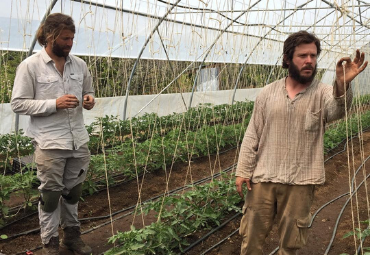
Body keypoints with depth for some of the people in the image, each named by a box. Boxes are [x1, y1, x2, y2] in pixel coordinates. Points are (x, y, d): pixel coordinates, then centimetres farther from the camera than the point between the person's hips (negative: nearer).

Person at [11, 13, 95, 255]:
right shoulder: (30, 66, -8)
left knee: (73, 191, 17)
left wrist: (89, 100, -6)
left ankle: (72, 234, 34)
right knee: (51, 194, 7)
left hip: (79, 141, 5)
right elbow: (18, 103, -10)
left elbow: (88, 91, 19)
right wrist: (54, 104, -21)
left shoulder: (79, 64, 6)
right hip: (50, 144, -5)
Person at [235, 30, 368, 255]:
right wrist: (243, 171, 0)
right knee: (251, 236, 11)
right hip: (263, 178, 2)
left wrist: (342, 85, -51)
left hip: (300, 183, -1)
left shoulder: (322, 93, -5)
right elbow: (252, 135, 5)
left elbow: (337, 109, -30)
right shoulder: (268, 93, 2)